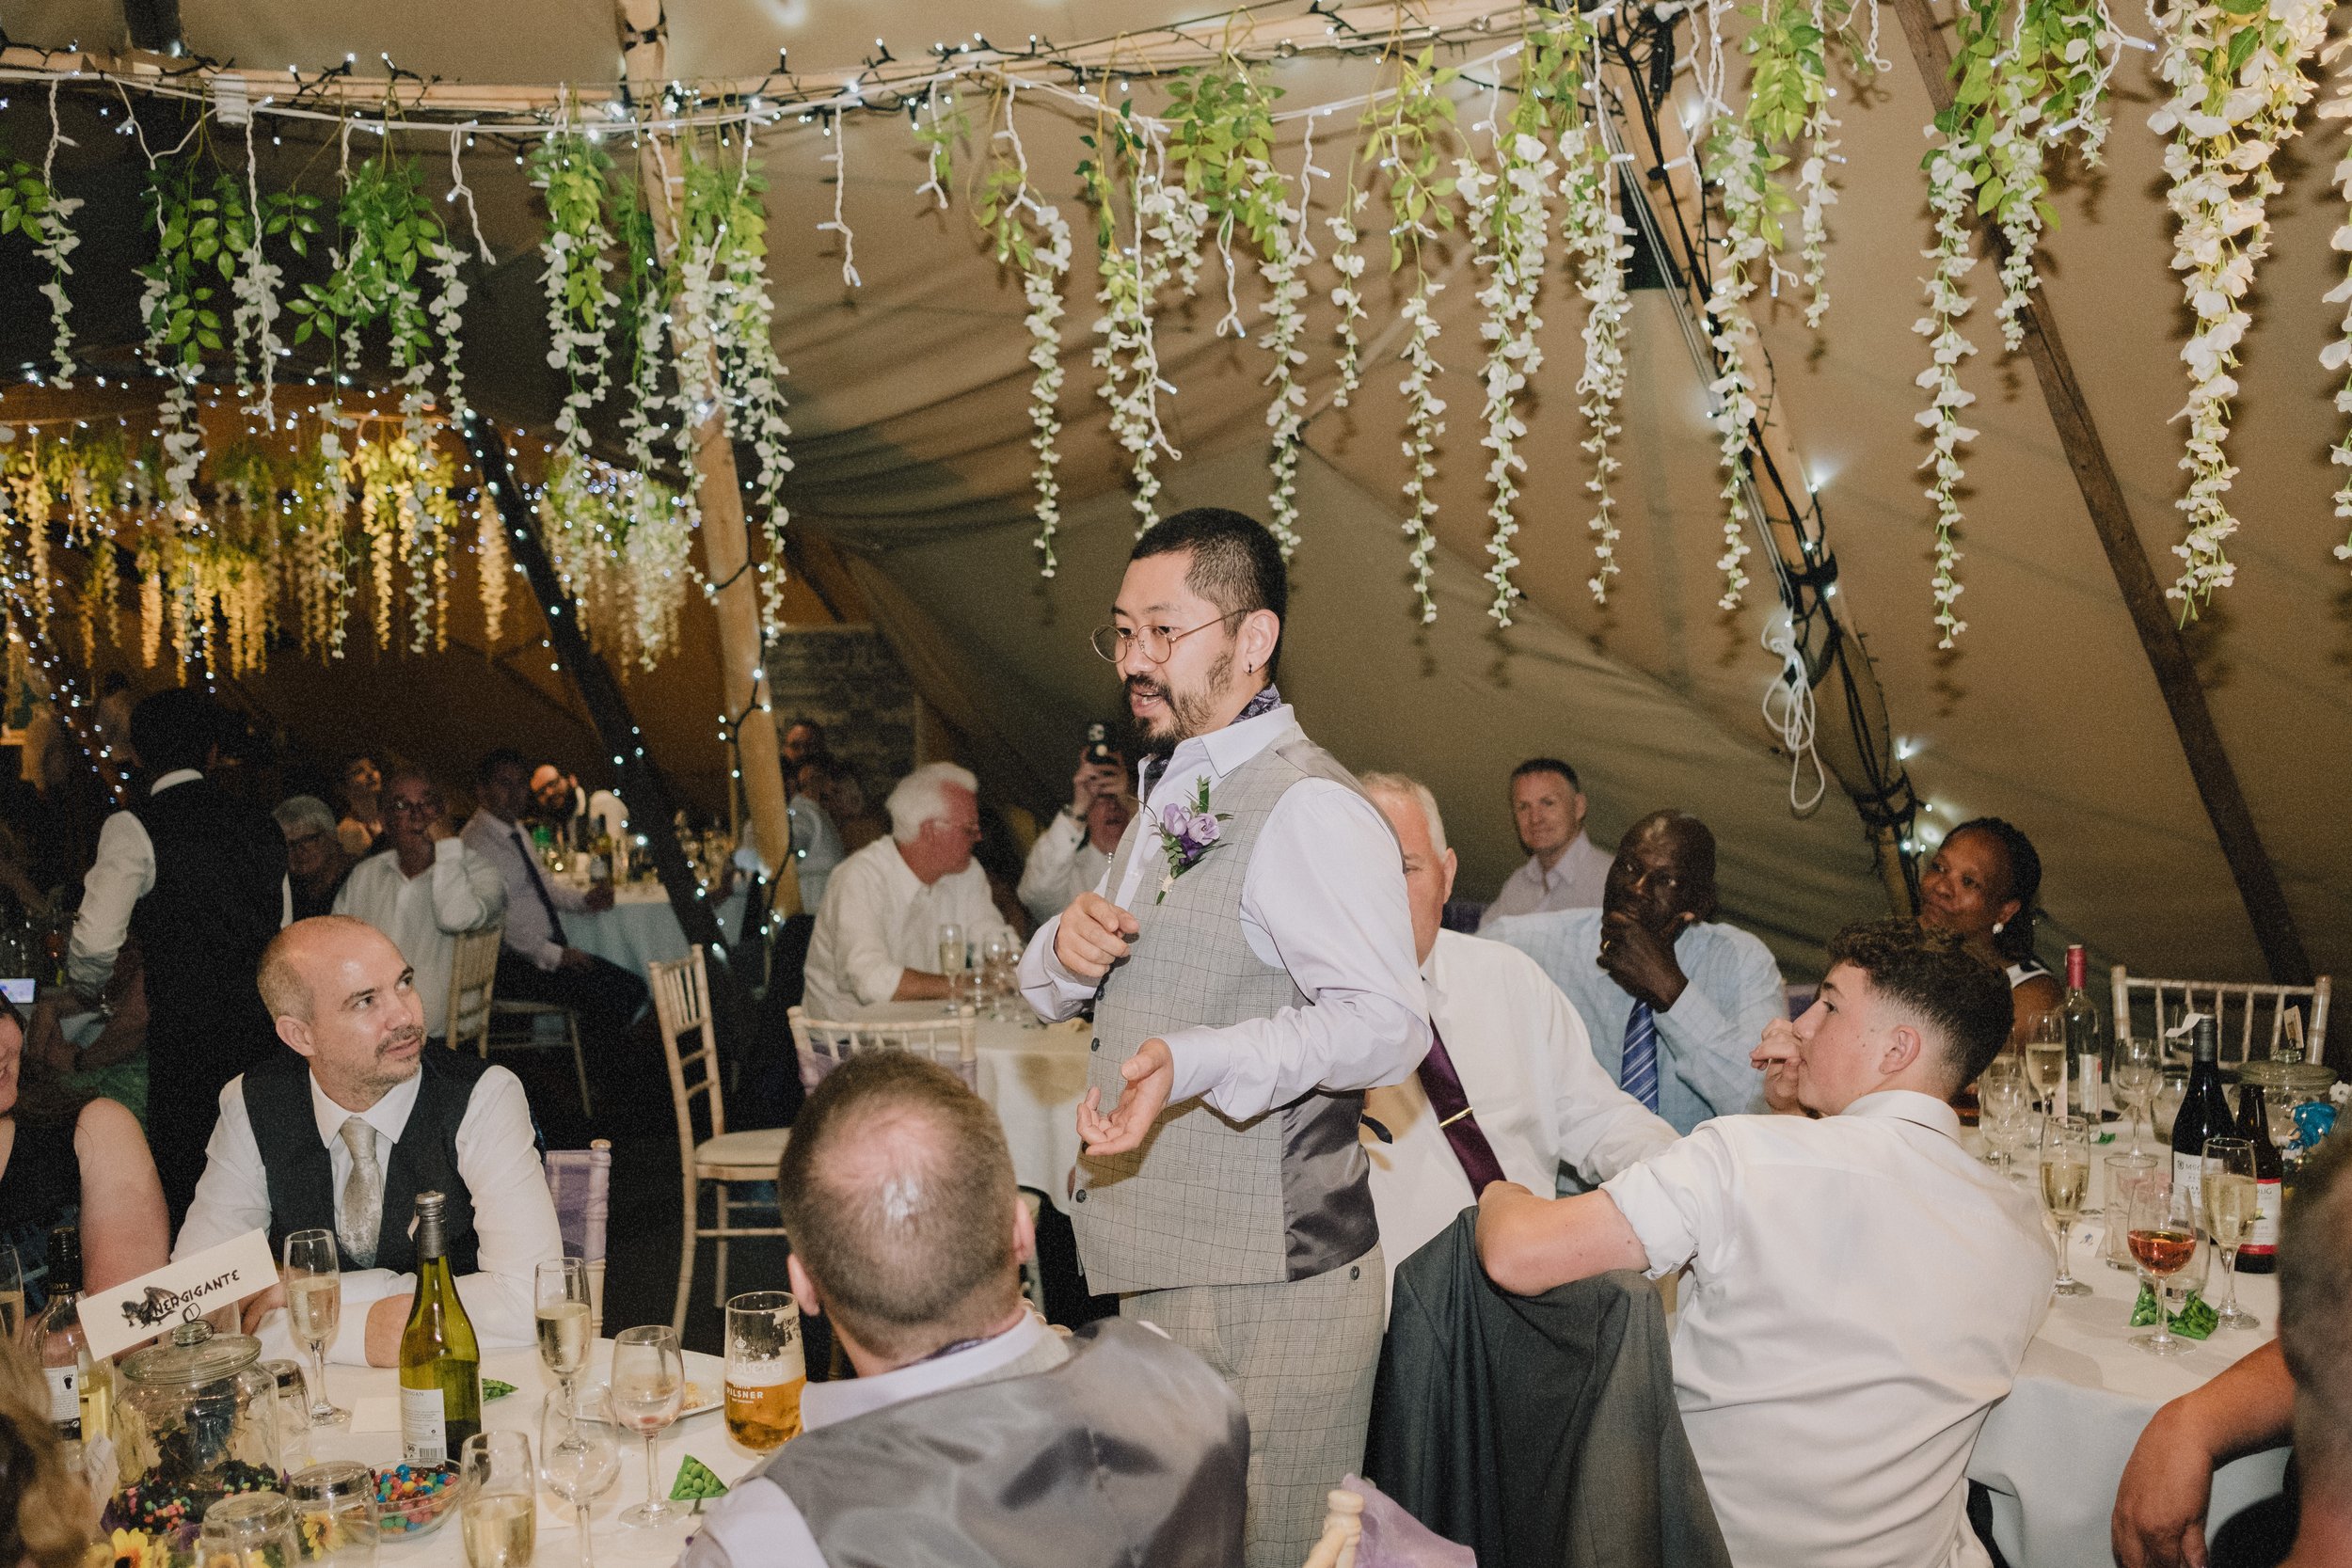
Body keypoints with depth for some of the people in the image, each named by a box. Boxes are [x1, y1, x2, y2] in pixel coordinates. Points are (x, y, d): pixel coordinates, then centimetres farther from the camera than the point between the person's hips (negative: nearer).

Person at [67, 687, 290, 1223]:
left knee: (185, 1194, 4)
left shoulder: (135, 828, -7)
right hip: (264, 1031, 6)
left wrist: (92, 992, 10)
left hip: (186, 1035, -6)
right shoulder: (261, 825, 10)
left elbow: (95, 942, -11)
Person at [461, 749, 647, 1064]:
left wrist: (584, 899, 7)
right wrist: (555, 956, -20)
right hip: (513, 964, -9)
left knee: (633, 989, -1)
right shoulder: (477, 842, -15)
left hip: (549, 952, 10)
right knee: (604, 997, -23)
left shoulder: (517, 832, 15)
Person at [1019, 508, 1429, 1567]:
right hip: (1162, 1273, 9)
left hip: (1267, 1291, -9)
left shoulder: (1306, 808, -17)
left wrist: (1195, 1062, -41)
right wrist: (1067, 948, -5)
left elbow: (1386, 1023, -30)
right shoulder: (1176, 798, 15)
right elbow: (1045, 995, 18)